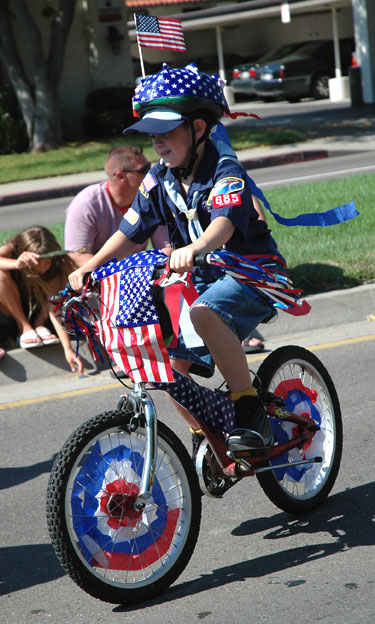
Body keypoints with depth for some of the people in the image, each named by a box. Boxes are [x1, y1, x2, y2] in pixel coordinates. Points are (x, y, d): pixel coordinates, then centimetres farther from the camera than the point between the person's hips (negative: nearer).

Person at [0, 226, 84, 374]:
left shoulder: (56, 266, -28)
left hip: (38, 309, 0)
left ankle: (39, 324, -13)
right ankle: (24, 327, -17)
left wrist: (68, 349, -46)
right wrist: (16, 264, -68)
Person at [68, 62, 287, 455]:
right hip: (200, 278, 7)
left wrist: (195, 249, -58)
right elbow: (129, 232, 4)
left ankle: (250, 410, -25)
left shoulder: (225, 169, -18)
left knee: (204, 314, -36)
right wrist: (90, 267, -10)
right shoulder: (159, 179, 2)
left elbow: (224, 223, -38)